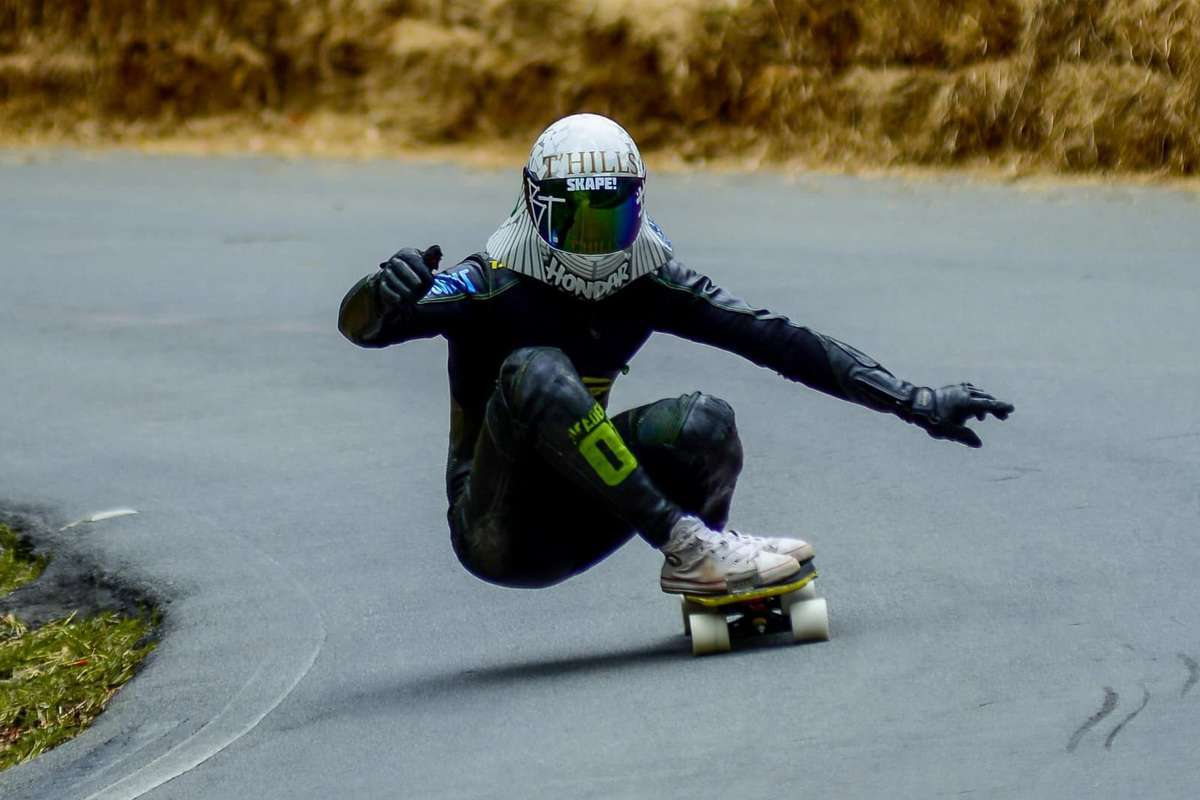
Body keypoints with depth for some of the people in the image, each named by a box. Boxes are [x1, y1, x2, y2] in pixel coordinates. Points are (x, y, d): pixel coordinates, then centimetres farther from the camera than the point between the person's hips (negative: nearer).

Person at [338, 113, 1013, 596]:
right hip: (495, 530, -4)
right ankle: (686, 539, -32)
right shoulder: (494, 287, -17)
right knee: (536, 373, -32)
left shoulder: (645, 282, -3)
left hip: (572, 525, 4)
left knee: (704, 422, -20)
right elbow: (363, 326, -30)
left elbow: (774, 339, -4)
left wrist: (915, 402, -7)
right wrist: (387, 295, -56)